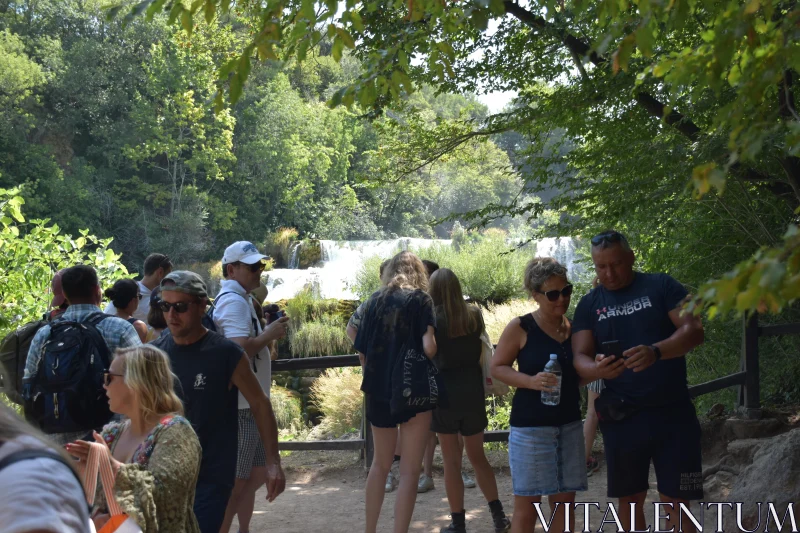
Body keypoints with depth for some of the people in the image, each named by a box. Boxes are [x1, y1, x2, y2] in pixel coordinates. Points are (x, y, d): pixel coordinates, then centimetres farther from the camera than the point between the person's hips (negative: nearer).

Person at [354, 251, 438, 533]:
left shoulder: (375, 300, 5)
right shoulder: (420, 299, -5)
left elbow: (362, 351, 5)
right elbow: (428, 347, -17)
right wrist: (434, 352, 4)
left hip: (378, 390, 4)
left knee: (380, 464, 21)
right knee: (409, 470, 4)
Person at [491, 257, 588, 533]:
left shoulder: (574, 326, 6)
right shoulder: (520, 327, -8)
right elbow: (497, 367, -6)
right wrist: (531, 381, -22)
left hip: (569, 423, 5)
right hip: (530, 425, -5)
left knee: (565, 500, 10)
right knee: (527, 503, -1)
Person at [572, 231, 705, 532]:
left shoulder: (662, 287, -1)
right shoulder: (589, 305, 7)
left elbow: (694, 331, -11)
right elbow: (580, 358, 0)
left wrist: (655, 351, -30)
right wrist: (597, 369, -25)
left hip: (672, 414, -3)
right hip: (620, 418, 3)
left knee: (676, 500, -2)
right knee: (629, 498, 11)